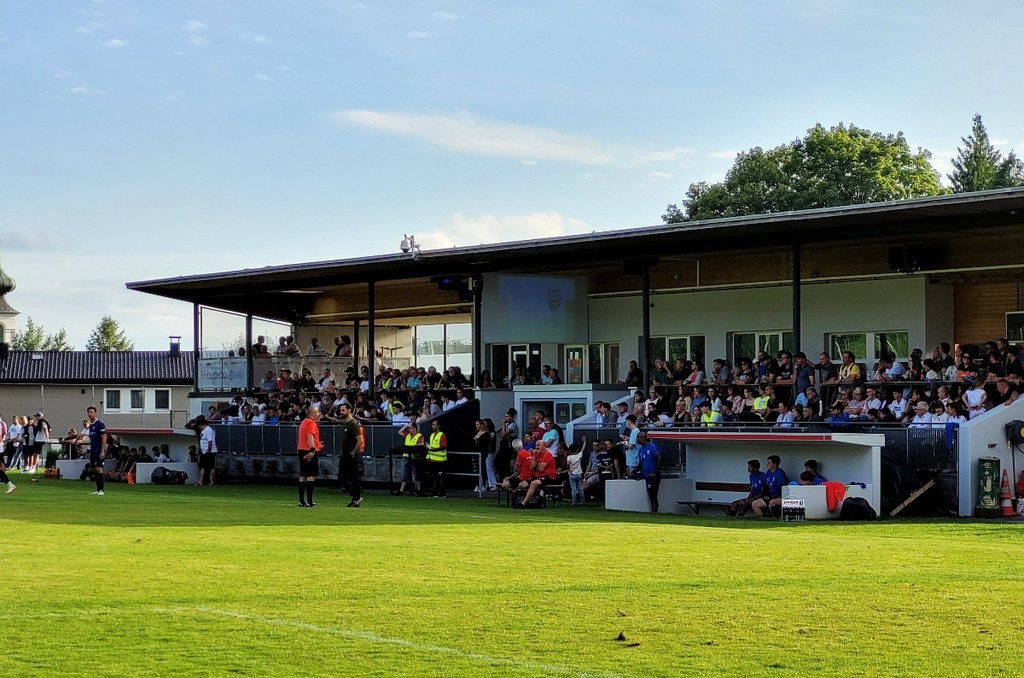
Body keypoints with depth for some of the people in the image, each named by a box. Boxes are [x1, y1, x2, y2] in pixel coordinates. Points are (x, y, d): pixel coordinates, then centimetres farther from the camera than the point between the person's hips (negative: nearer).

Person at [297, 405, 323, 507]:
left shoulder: (304, 422, 19)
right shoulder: (311, 423, -11)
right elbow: (310, 436, -24)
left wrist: (316, 445, 36)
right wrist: (313, 449, -33)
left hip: (302, 450, 10)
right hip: (309, 452, -10)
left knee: (302, 476, 11)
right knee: (311, 476, -9)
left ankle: (301, 501, 14)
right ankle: (309, 502, -13)